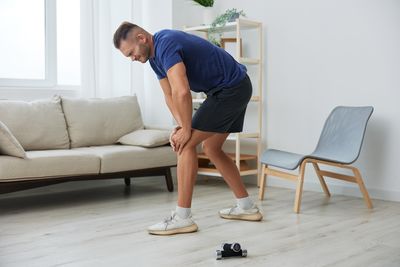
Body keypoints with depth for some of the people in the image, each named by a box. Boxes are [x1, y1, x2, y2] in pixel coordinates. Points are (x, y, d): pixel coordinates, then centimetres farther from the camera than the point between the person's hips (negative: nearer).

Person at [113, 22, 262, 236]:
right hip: (234, 88, 10)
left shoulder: (166, 44, -23)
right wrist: (180, 126, -3)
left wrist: (187, 130, -21)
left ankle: (182, 217, -6)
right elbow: (170, 95, 12)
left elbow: (181, 92, -34)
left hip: (231, 89, -10)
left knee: (187, 144, -10)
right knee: (211, 148, 17)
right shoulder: (155, 54, 8)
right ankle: (246, 206, 25)